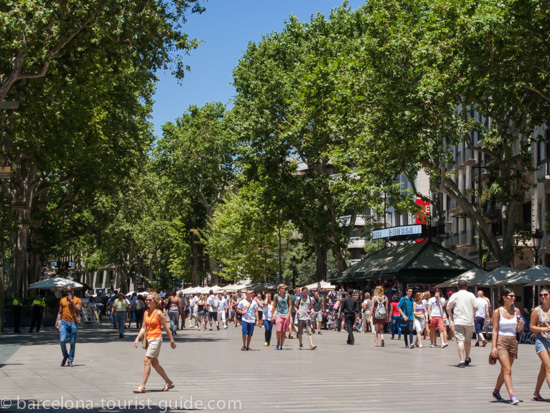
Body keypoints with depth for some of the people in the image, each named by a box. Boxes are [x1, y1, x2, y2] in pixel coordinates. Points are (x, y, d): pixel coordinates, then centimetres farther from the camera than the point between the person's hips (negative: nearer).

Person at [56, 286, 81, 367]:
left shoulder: (77, 300, 4)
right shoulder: (62, 300, 13)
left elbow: (78, 310, -9)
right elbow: (60, 312, 16)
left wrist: (71, 301, -12)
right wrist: (57, 322, 6)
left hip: (73, 323, -1)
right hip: (64, 322, 1)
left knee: (72, 343, 1)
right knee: (62, 340, -14)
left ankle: (70, 361, 11)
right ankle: (65, 356, 11)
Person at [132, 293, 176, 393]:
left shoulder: (159, 313, -10)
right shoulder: (146, 313, 11)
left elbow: (166, 328, -6)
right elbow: (144, 328, 10)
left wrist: (172, 341, -2)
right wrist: (137, 338, -3)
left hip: (156, 339, -8)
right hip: (148, 339, 8)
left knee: (147, 361, -15)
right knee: (155, 363, 12)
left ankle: (142, 386, -15)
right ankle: (169, 382, 24)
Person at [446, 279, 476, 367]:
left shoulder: (455, 295, -1)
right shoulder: (471, 295, 3)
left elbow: (448, 308, -2)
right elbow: (475, 308, 2)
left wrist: (451, 317, 13)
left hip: (458, 321, -2)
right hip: (469, 321, 2)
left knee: (460, 340, -7)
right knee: (468, 341, 17)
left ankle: (462, 361, -18)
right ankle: (467, 359, 32)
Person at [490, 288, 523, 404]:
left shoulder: (516, 311, 8)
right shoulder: (498, 311, -3)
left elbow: (518, 329, 14)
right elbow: (495, 330, -4)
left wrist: (521, 324, -9)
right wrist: (493, 346, -11)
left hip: (513, 341, 5)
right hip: (501, 341, -5)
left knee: (505, 370, 13)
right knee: (507, 370, -14)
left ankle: (496, 391, 32)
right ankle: (512, 396, -18)